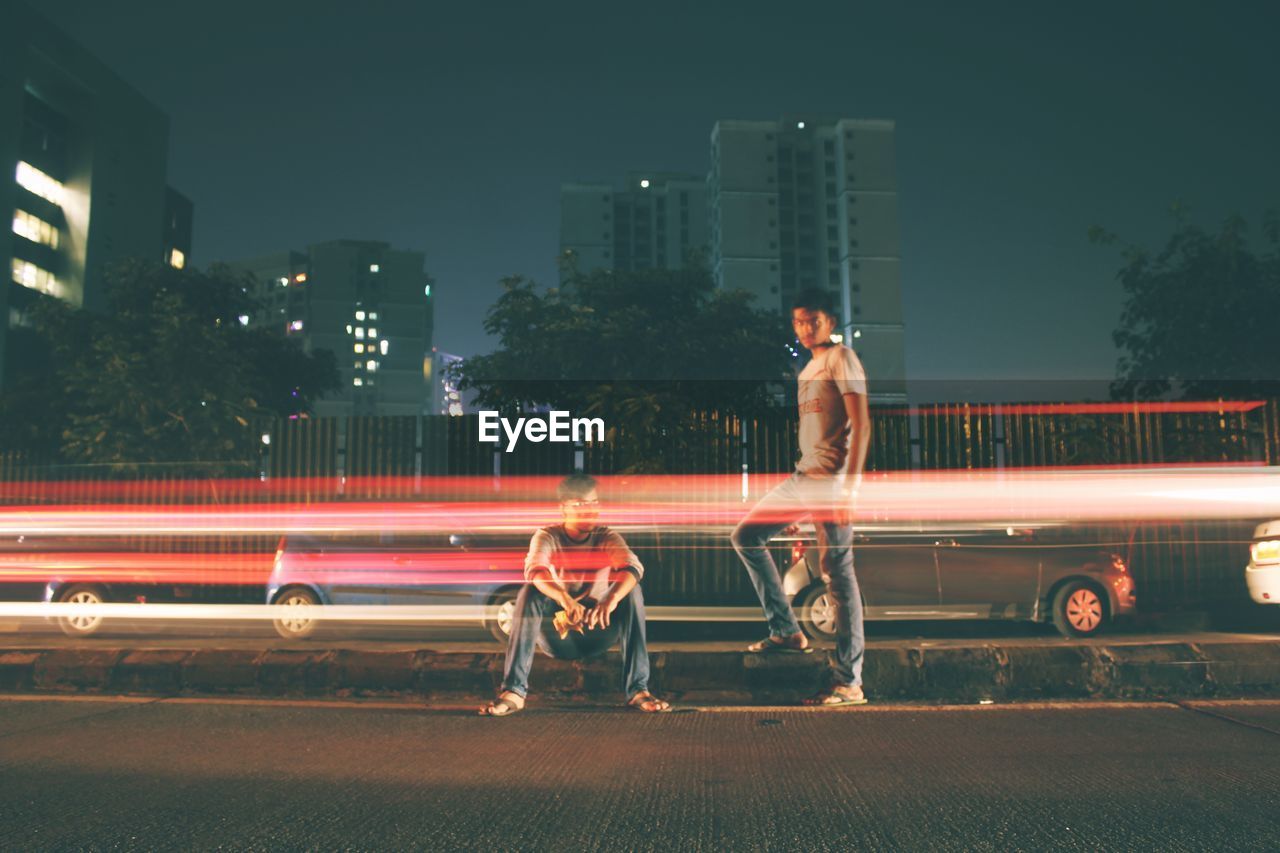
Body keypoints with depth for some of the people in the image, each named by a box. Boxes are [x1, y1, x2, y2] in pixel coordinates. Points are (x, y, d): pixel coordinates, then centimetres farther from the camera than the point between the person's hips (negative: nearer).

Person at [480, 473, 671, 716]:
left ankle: (638, 689, -27)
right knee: (530, 593, -29)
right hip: (557, 636, -1)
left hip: (597, 634, 1)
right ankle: (514, 690, -33)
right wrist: (565, 599, -53)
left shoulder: (607, 538, -5)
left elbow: (633, 567, -28)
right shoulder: (547, 537, -9)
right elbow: (534, 571, -32)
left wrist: (611, 599, -50)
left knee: (631, 591, -24)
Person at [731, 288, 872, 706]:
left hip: (830, 481, -9)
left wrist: (850, 486, -21)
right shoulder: (809, 368, 21)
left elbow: (861, 425, -14)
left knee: (838, 574, -8)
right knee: (747, 536, 11)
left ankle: (849, 683, -4)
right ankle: (787, 632, 15)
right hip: (803, 476, 10)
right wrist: (805, 475, 16)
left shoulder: (841, 358, -5)